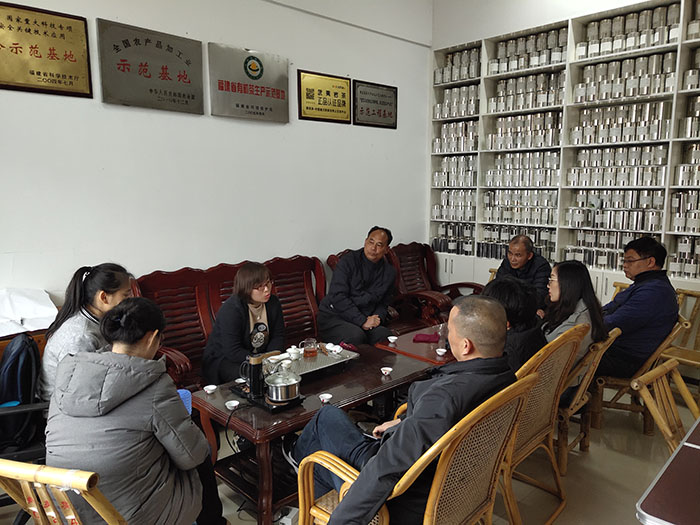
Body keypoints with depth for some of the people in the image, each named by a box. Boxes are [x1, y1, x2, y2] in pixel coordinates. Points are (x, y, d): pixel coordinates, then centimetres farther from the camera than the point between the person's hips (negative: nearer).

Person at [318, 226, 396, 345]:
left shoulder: (389, 272, 9)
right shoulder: (348, 261, -7)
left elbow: (383, 303, 19)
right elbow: (337, 297, -15)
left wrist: (377, 318, -5)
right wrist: (362, 321, -20)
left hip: (365, 319, 4)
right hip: (333, 317, -4)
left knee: (389, 338, -25)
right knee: (356, 336, -36)